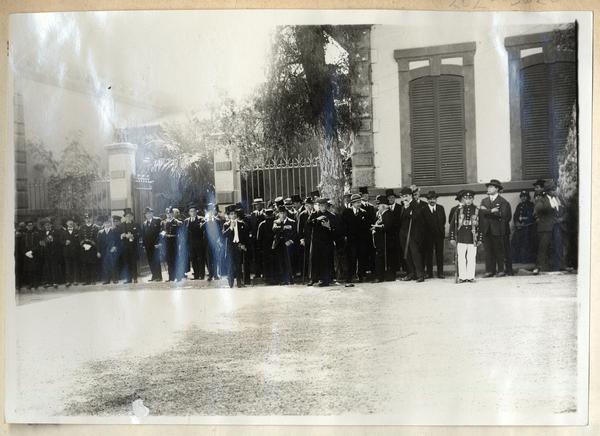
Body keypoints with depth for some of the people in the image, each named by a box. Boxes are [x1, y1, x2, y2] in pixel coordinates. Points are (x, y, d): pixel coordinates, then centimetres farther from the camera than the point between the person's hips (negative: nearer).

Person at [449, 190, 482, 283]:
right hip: (460, 239, 0)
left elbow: (481, 225, 10)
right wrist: (452, 238, 3)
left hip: (472, 239, 0)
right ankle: (462, 277, 6)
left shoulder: (477, 211, 7)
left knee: (471, 258, -1)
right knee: (461, 258, 0)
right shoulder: (458, 210, 6)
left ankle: (470, 276, 6)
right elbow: (452, 224, 8)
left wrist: (480, 239, 5)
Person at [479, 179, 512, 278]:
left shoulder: (502, 201, 0)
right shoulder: (484, 201, 16)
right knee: (488, 252, 2)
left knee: (499, 251, 1)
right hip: (486, 230, 4)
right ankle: (490, 270, 5)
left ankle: (501, 270, 8)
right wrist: (492, 211, -8)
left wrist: (488, 211, -13)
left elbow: (502, 214, -15)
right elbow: (481, 212, 5)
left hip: (498, 230, -4)